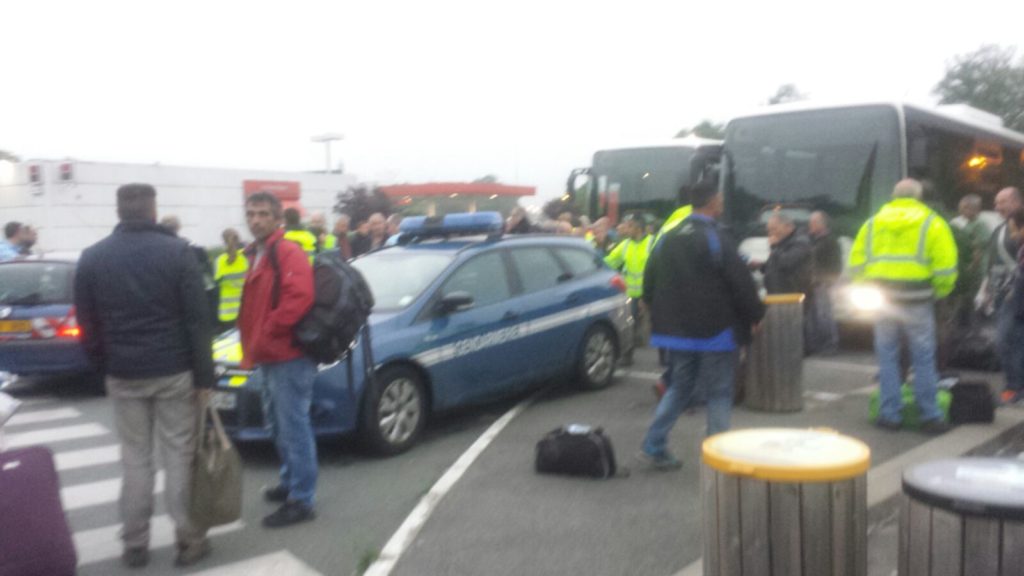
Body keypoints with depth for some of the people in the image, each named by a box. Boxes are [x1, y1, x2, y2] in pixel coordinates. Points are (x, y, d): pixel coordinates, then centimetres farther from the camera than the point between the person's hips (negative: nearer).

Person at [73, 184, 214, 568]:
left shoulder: (92, 258, 3)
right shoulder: (177, 251, -7)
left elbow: (87, 324, 7)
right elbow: (197, 319, -9)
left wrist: (104, 367, 16)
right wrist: (204, 376, -5)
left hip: (123, 374, 3)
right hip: (174, 371, -2)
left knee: (135, 459, 11)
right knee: (179, 455, 6)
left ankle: (134, 544, 17)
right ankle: (189, 539, 11)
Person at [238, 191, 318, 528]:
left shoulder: (289, 253, -13)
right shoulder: (254, 255, 18)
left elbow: (299, 298, -27)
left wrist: (267, 334, -20)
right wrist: (252, 344, 13)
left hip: (288, 357, -10)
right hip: (267, 358, 10)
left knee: (294, 428, -4)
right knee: (279, 427, 20)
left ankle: (301, 501, 3)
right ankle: (290, 483, 35)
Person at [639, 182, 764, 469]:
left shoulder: (668, 239, 7)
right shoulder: (717, 240, -13)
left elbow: (649, 282, 13)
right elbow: (741, 283, -14)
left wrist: (661, 317, 23)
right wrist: (755, 316, 0)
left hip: (676, 329, 6)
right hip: (715, 331, -6)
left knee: (678, 388, 17)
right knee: (719, 392, 4)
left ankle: (654, 446, 12)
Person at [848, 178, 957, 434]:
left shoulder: (872, 223, 12)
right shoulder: (932, 223, 4)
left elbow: (856, 262, 7)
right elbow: (945, 265, -4)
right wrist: (939, 292, 8)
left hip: (881, 296, 2)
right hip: (916, 298, -2)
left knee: (887, 357, 8)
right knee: (923, 358, 4)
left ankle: (890, 415, 10)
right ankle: (929, 416, 8)